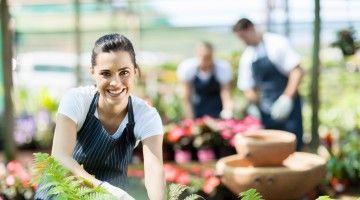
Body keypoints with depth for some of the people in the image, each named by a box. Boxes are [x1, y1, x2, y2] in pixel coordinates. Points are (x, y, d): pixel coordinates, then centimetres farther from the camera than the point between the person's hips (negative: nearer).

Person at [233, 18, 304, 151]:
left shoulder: (276, 43, -8)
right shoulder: (246, 58, 8)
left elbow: (297, 71, -12)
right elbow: (248, 87, 13)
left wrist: (287, 98, -21)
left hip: (287, 106, -5)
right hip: (266, 113, 5)